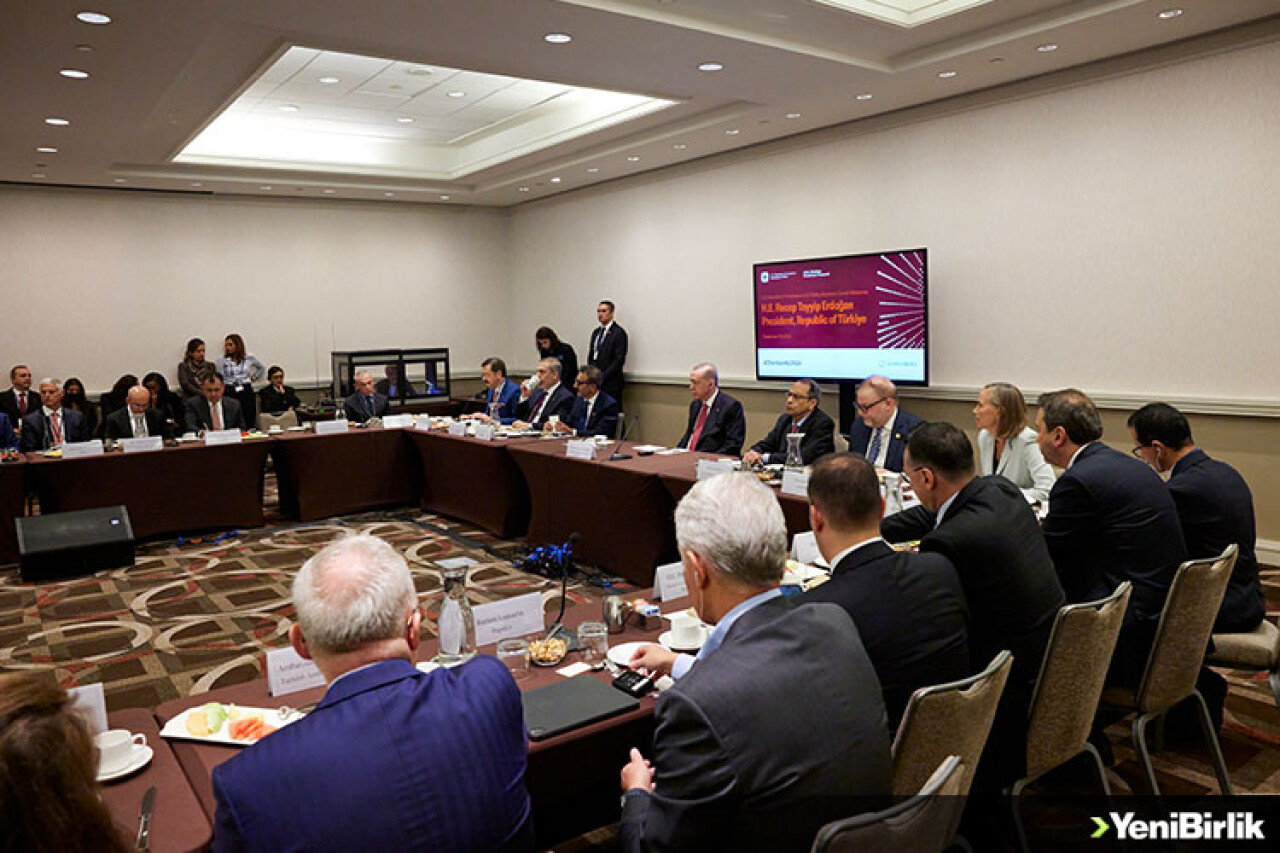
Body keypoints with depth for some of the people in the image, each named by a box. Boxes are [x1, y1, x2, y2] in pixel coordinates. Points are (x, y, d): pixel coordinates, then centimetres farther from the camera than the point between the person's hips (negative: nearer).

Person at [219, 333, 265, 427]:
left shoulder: (250, 357, 5)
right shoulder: (222, 360, 3)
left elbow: (262, 368, 24)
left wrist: (254, 377, 15)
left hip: (246, 392, 1)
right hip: (229, 393, -1)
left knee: (249, 422, -1)